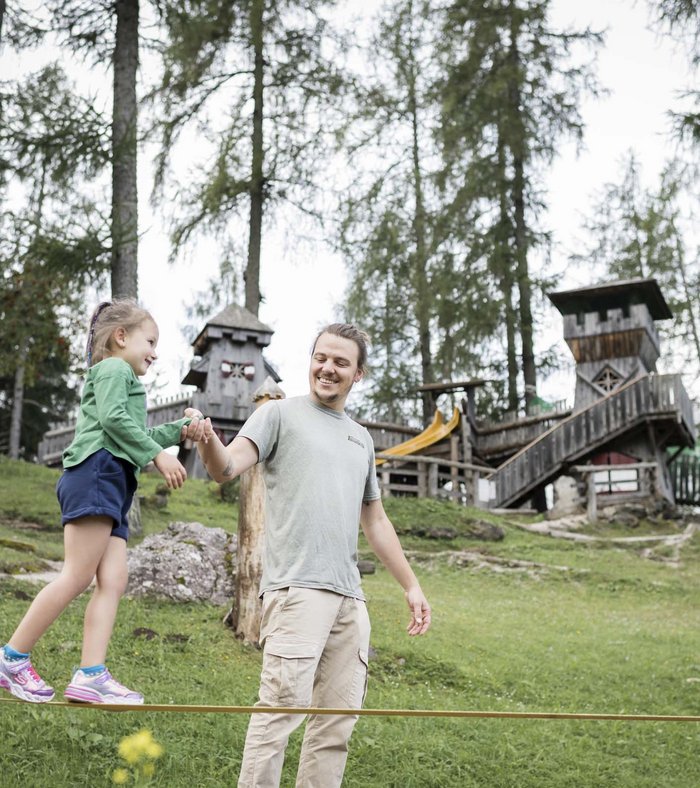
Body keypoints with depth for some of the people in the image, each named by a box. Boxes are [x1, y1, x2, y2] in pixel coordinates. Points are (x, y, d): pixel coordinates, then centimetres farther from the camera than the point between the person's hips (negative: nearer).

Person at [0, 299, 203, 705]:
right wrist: (159, 454, -15)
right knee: (78, 577, -14)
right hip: (96, 473, -11)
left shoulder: (123, 380, 35)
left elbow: (138, 437, 38)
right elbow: (115, 420, -14)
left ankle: (91, 675, -8)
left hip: (114, 488, 11)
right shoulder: (113, 368, 3)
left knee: (113, 581, -2)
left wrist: (180, 430, 30)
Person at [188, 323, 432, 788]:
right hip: (297, 588, -6)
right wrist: (207, 440, -32)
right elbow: (228, 468, -9)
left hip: (350, 597, 6)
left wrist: (411, 586, 21)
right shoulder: (281, 414, 5)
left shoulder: (361, 438, 21)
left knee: (339, 719, 7)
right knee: (282, 706, -12)